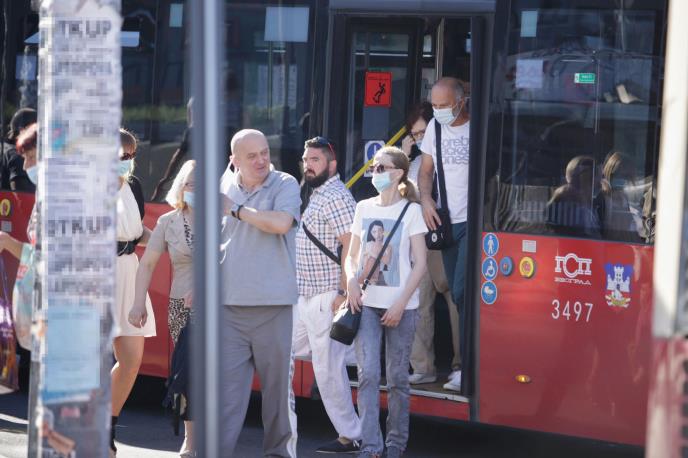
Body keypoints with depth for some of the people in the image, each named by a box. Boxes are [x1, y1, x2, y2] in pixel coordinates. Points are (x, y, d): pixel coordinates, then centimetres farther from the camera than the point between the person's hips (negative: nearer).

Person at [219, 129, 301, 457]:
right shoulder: (224, 189, 12)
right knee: (226, 383, -2)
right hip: (229, 304, 3)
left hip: (273, 304, -3)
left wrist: (237, 210, -8)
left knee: (278, 382, 5)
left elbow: (281, 222, -19)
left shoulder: (285, 185, 0)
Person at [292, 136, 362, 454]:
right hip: (304, 297, 10)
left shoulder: (336, 198, -14)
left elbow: (351, 247, -21)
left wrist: (343, 293, -23)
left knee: (328, 369, -5)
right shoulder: (315, 195, 16)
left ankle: (350, 437, 3)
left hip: (326, 299, -10)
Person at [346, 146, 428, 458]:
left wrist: (400, 303, -11)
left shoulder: (411, 210, -1)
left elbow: (420, 263, -3)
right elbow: (352, 255, 17)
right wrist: (351, 280, -5)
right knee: (367, 374, -8)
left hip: (400, 305, -3)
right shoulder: (364, 208, 10)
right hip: (367, 303, 3)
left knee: (397, 377, 3)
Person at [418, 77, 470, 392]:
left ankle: (469, 368, -10)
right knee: (458, 296, 10)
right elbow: (426, 171, 18)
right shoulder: (435, 127, 11)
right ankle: (466, 365, 17)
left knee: (463, 292, -14)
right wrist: (426, 199, 0)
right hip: (447, 222, 7)